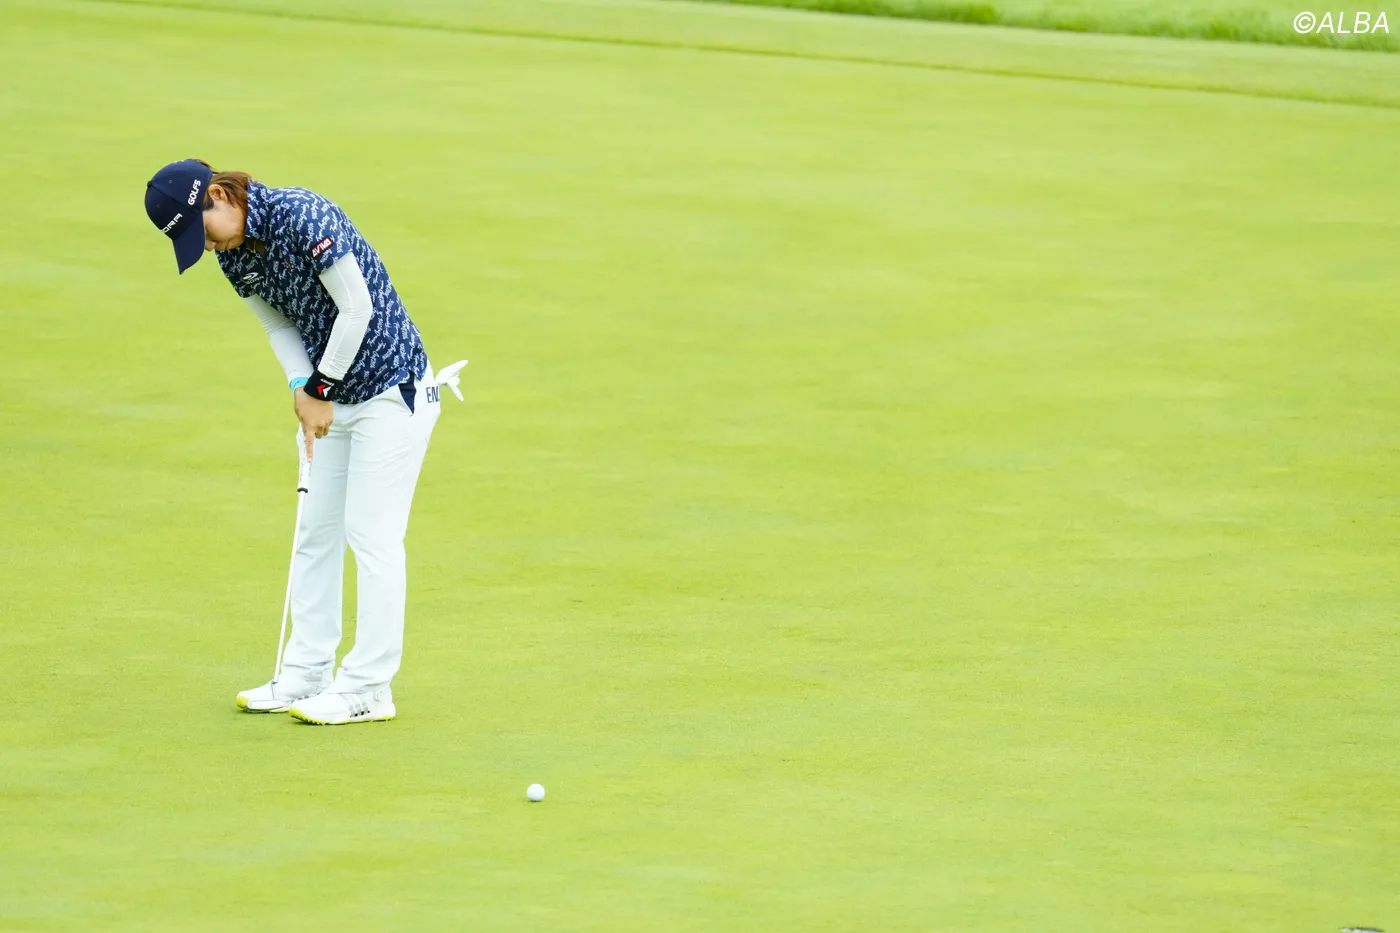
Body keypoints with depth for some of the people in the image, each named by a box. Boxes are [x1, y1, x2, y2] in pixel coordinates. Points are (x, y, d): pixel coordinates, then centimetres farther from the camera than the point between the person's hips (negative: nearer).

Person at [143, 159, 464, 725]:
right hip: (331, 397, 8)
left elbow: (357, 307, -22)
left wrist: (320, 388, -12)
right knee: (316, 529, 10)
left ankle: (369, 689, -4)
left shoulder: (302, 216, -24)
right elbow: (279, 324, 9)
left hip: (390, 390, -8)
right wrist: (302, 390, -8)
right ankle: (306, 674, 19)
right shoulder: (233, 255, 1)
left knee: (371, 532, -8)